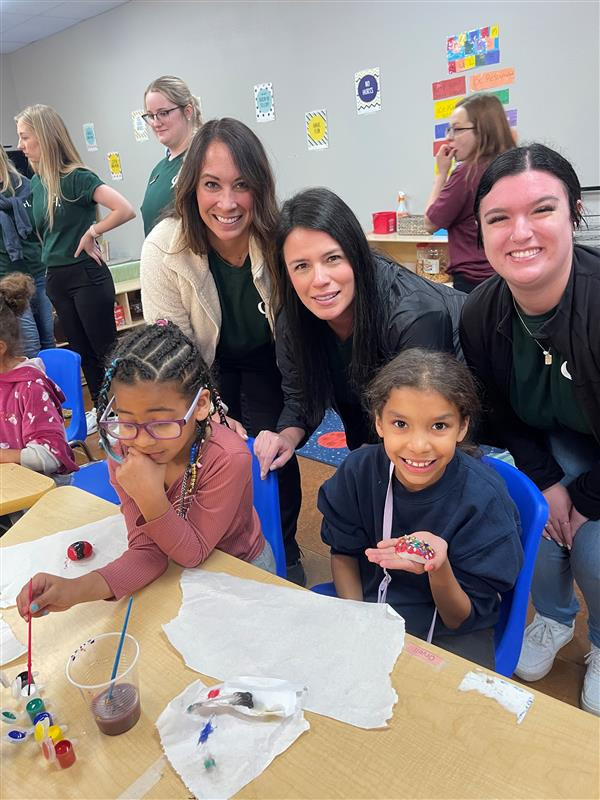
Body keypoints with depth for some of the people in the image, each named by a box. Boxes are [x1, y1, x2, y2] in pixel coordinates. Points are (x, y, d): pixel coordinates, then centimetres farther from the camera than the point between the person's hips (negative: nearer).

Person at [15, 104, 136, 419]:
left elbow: (125, 210, -25)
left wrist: (91, 232, -16)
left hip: (86, 276, -8)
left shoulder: (76, 177, -13)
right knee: (84, 354, 15)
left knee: (107, 352, 0)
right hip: (56, 279, 8)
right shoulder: (36, 183, 8)